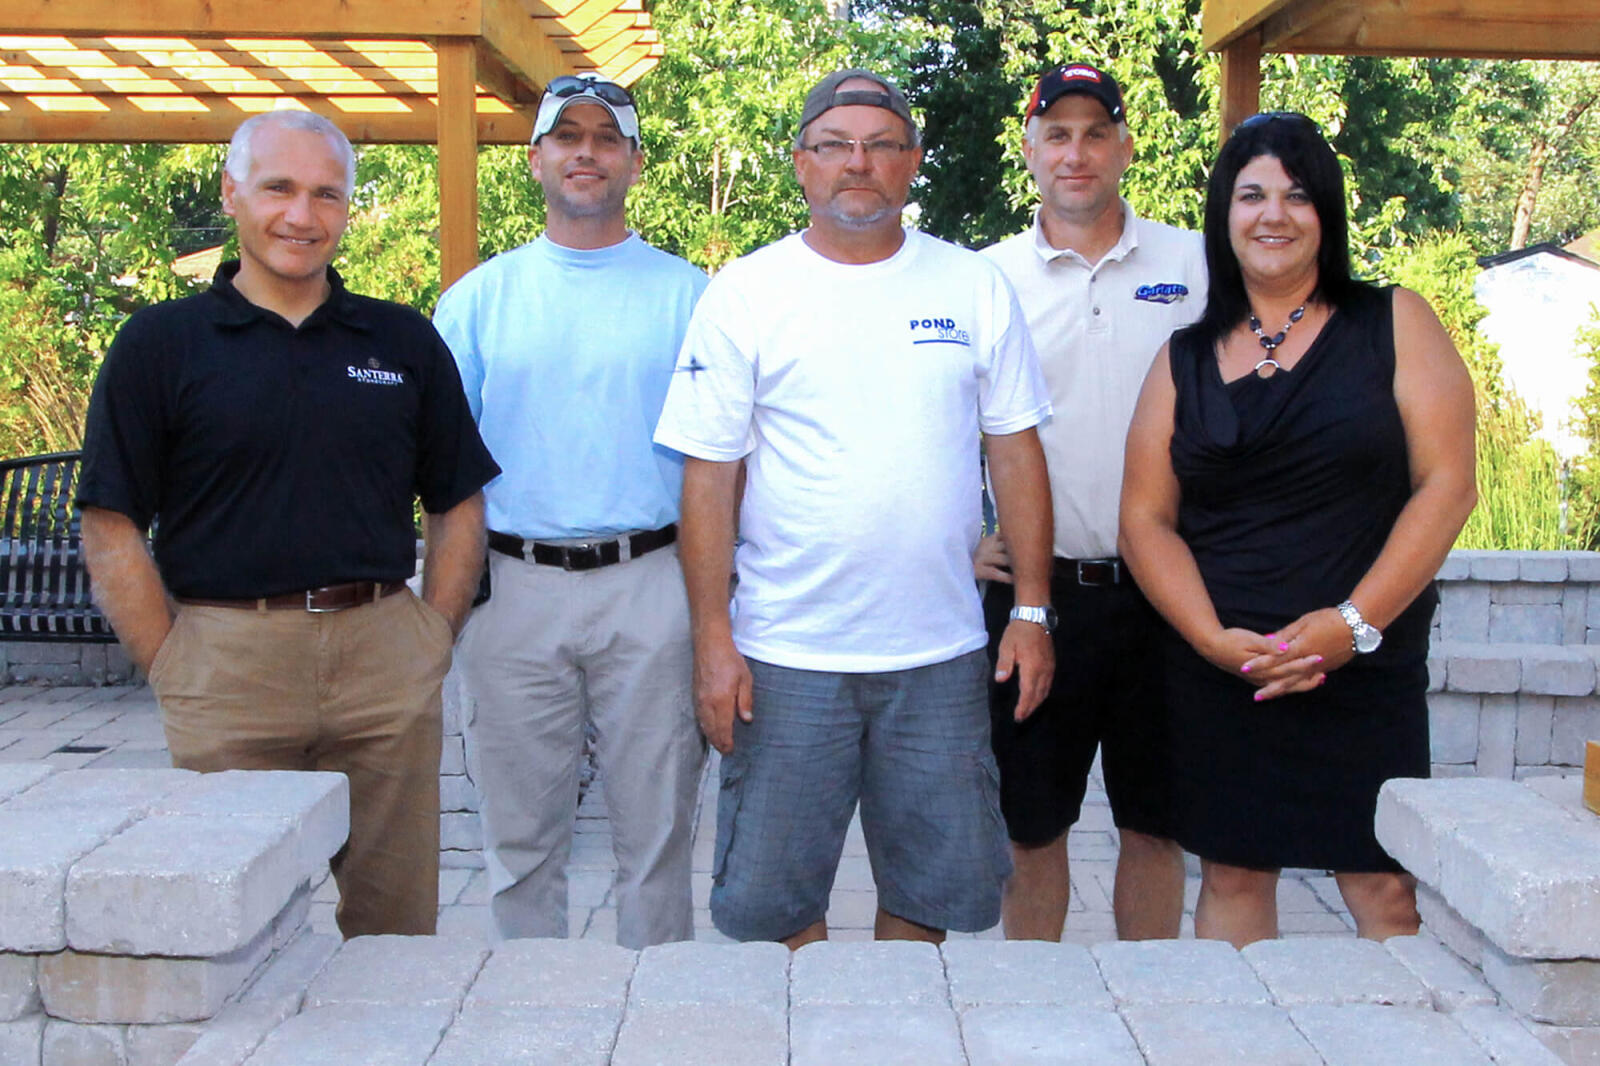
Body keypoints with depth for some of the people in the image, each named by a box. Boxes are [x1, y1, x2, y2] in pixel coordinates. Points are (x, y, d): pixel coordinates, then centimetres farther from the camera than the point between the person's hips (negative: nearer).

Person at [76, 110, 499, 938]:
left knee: (396, 926, 9)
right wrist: (172, 670, -6)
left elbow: (458, 505, 13)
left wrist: (433, 641, 2)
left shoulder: (405, 341, 10)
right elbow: (112, 527, 0)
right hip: (226, 659, -2)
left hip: (384, 664, 2)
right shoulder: (161, 342, 3)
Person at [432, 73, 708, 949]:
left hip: (649, 585, -1)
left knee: (656, 827, 6)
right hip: (515, 588, 1)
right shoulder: (479, 298, 9)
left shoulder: (686, 294, 7)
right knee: (522, 833, 9)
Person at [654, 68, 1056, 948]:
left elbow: (1016, 453, 6)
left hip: (941, 652, 2)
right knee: (774, 895, 7)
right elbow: (710, 475, -3)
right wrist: (713, 640, -7)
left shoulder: (974, 288, 4)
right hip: (785, 654, -1)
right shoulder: (744, 294, -1)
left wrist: (1033, 612, 1)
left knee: (930, 888, 13)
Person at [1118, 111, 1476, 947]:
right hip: (1218, 674, 2)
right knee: (1232, 878, 8)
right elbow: (1145, 517, 4)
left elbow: (1447, 484, -4)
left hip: (1366, 671, -2)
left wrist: (1355, 623, -13)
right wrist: (1213, 637, -11)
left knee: (1384, 889, -2)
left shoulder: (1394, 324, 3)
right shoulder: (1185, 360, 9)